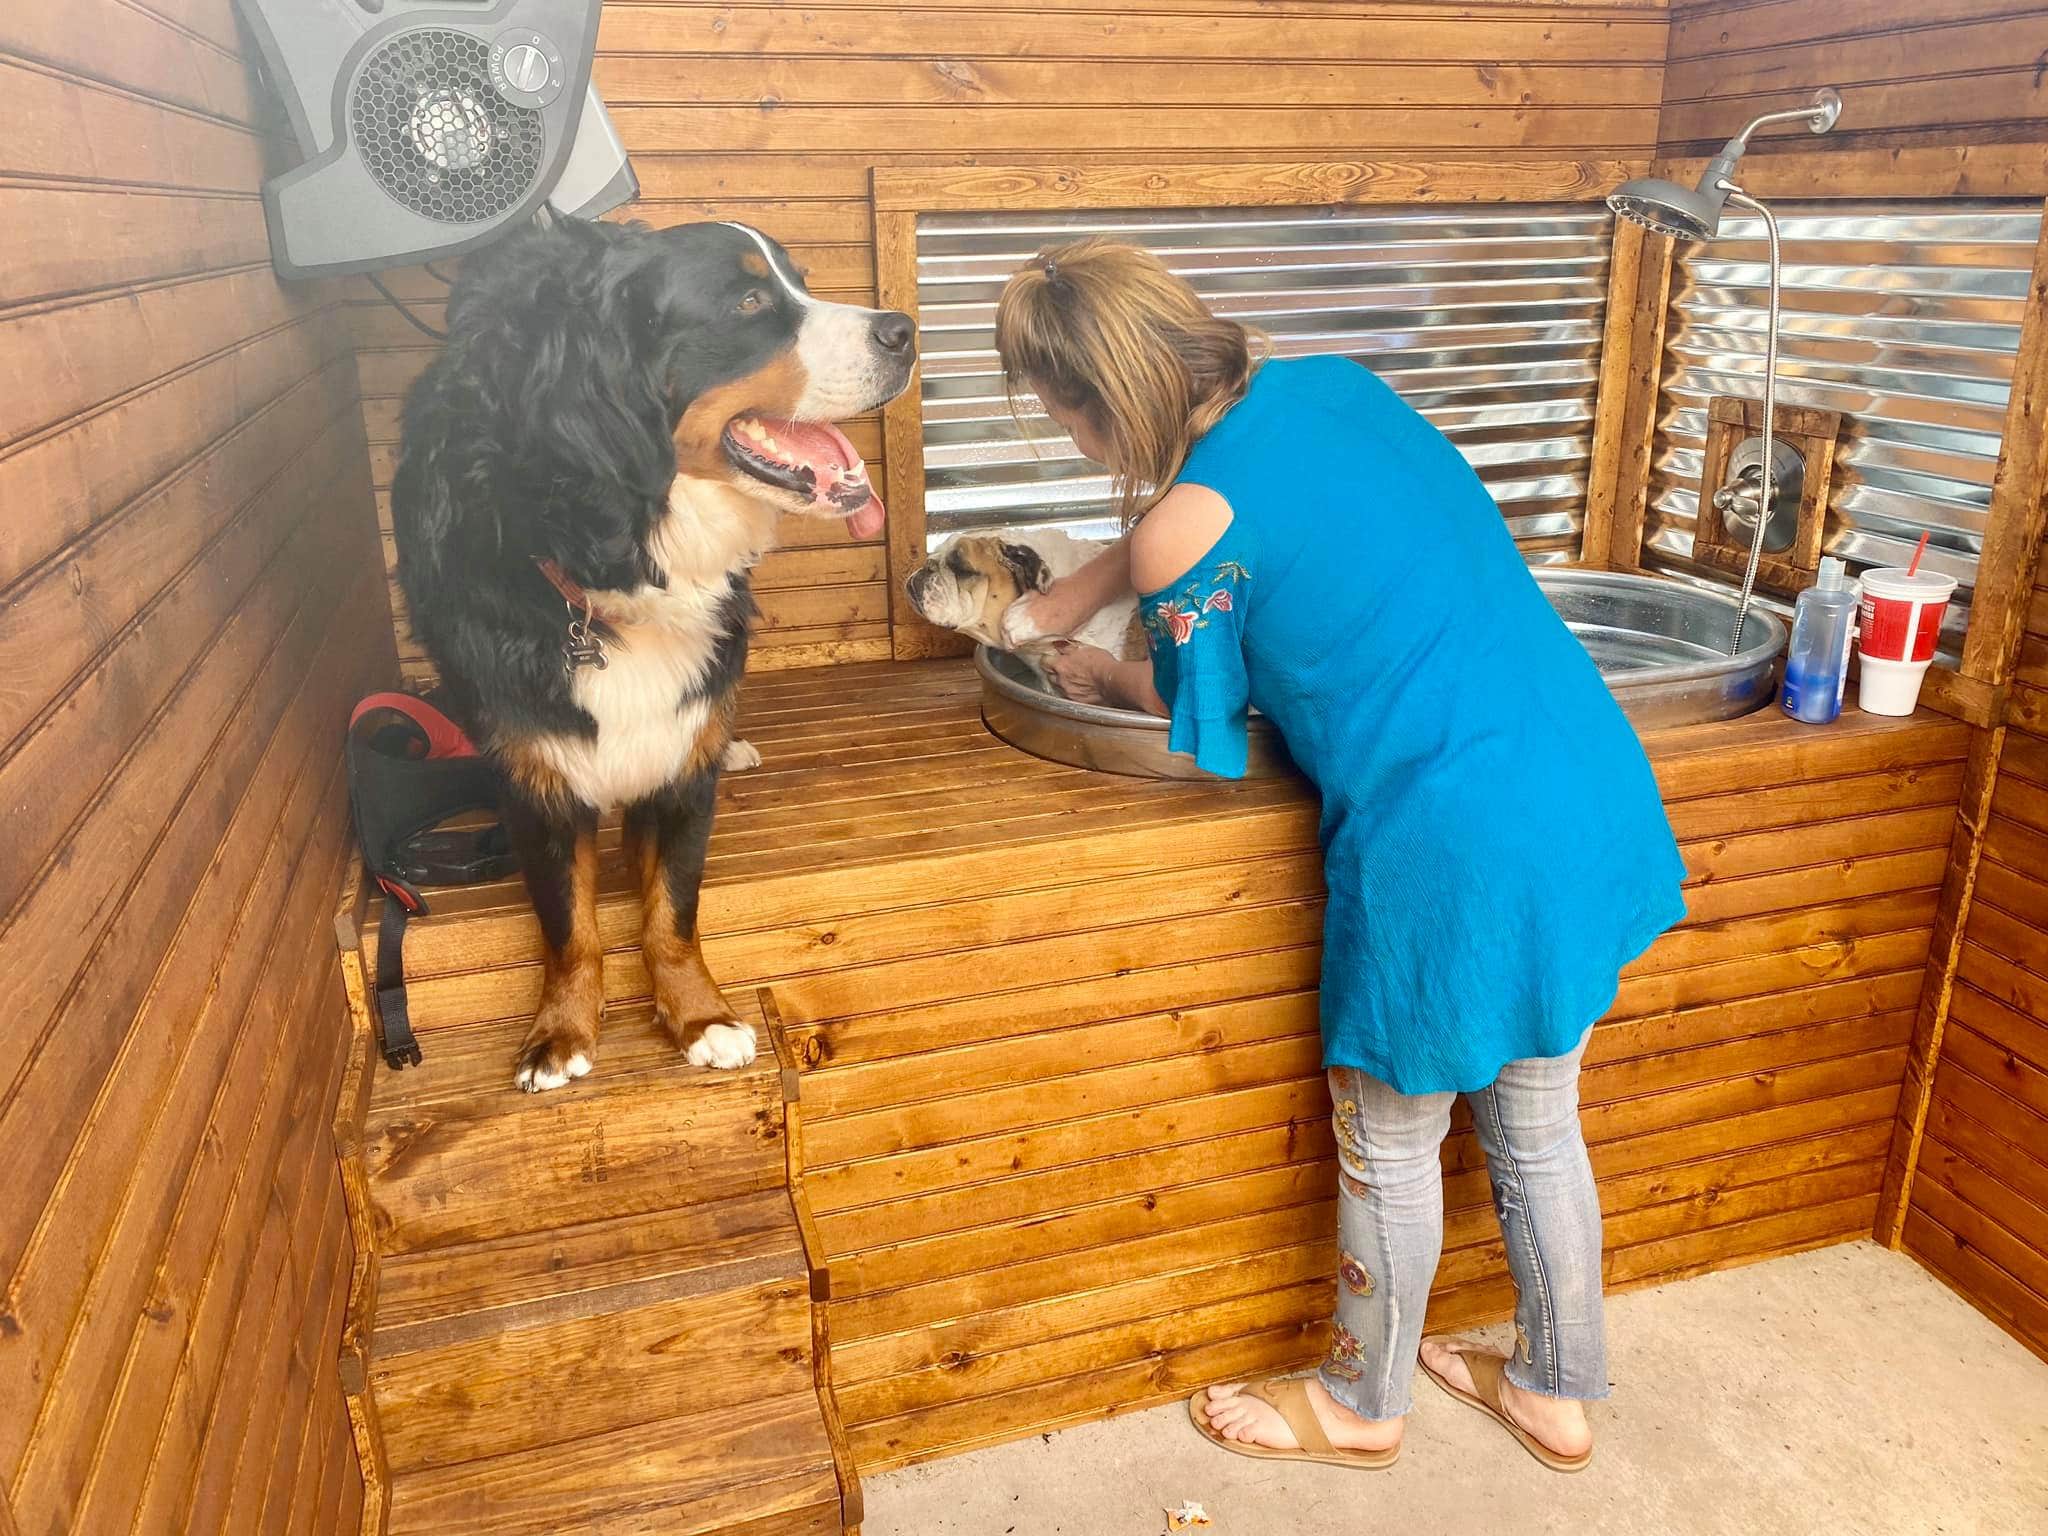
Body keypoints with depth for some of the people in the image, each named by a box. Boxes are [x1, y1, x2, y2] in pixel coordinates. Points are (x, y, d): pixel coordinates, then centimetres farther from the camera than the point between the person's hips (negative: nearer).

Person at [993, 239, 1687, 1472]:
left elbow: (1203, 727, 2)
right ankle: (1558, 1393, 47)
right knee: (1538, 1125, 25)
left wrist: (1105, 675, 21)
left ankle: (1363, 1409, 43)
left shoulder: (1185, 531, -16)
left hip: (1460, 853, -8)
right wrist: (1054, 609, 29)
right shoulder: (1333, 383, 6)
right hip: (1599, 797, 8)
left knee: (1389, 1147, 17)